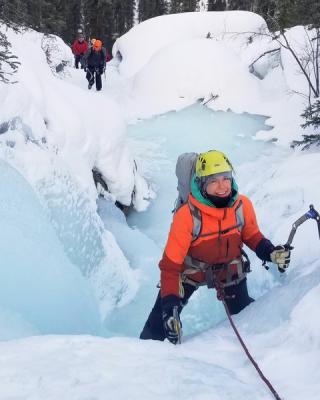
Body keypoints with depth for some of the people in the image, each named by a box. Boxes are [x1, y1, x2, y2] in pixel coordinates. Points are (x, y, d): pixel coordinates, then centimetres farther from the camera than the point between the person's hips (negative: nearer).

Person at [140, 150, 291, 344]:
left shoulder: (243, 205, -22)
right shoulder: (187, 216, -33)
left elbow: (251, 235, 1)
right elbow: (170, 264, -28)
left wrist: (270, 252, -18)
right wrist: (170, 303, -35)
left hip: (230, 268, 3)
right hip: (191, 268, -3)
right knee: (164, 316, -6)